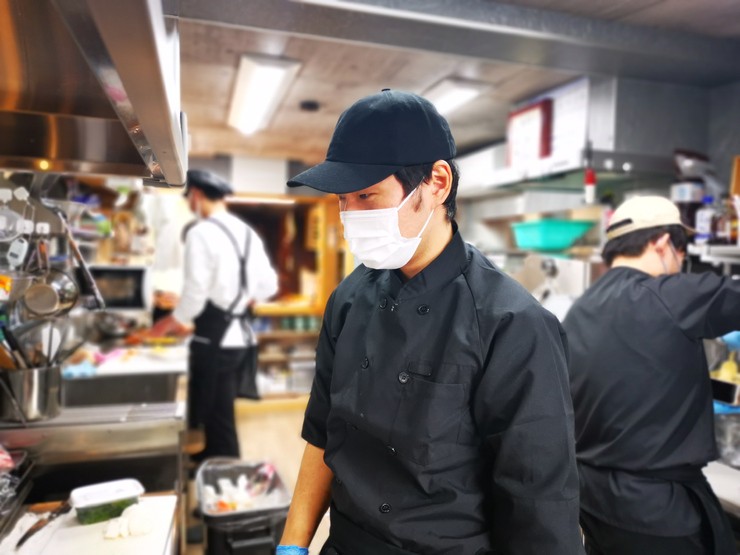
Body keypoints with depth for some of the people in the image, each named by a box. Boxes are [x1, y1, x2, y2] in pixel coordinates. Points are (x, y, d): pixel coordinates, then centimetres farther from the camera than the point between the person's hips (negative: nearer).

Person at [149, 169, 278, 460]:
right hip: (240, 336, 8)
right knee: (217, 415, 19)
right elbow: (268, 286, 11)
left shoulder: (201, 233, -12)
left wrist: (168, 324, 0)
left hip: (214, 340, -8)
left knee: (217, 421, 5)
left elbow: (196, 293, -16)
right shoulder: (247, 232, 11)